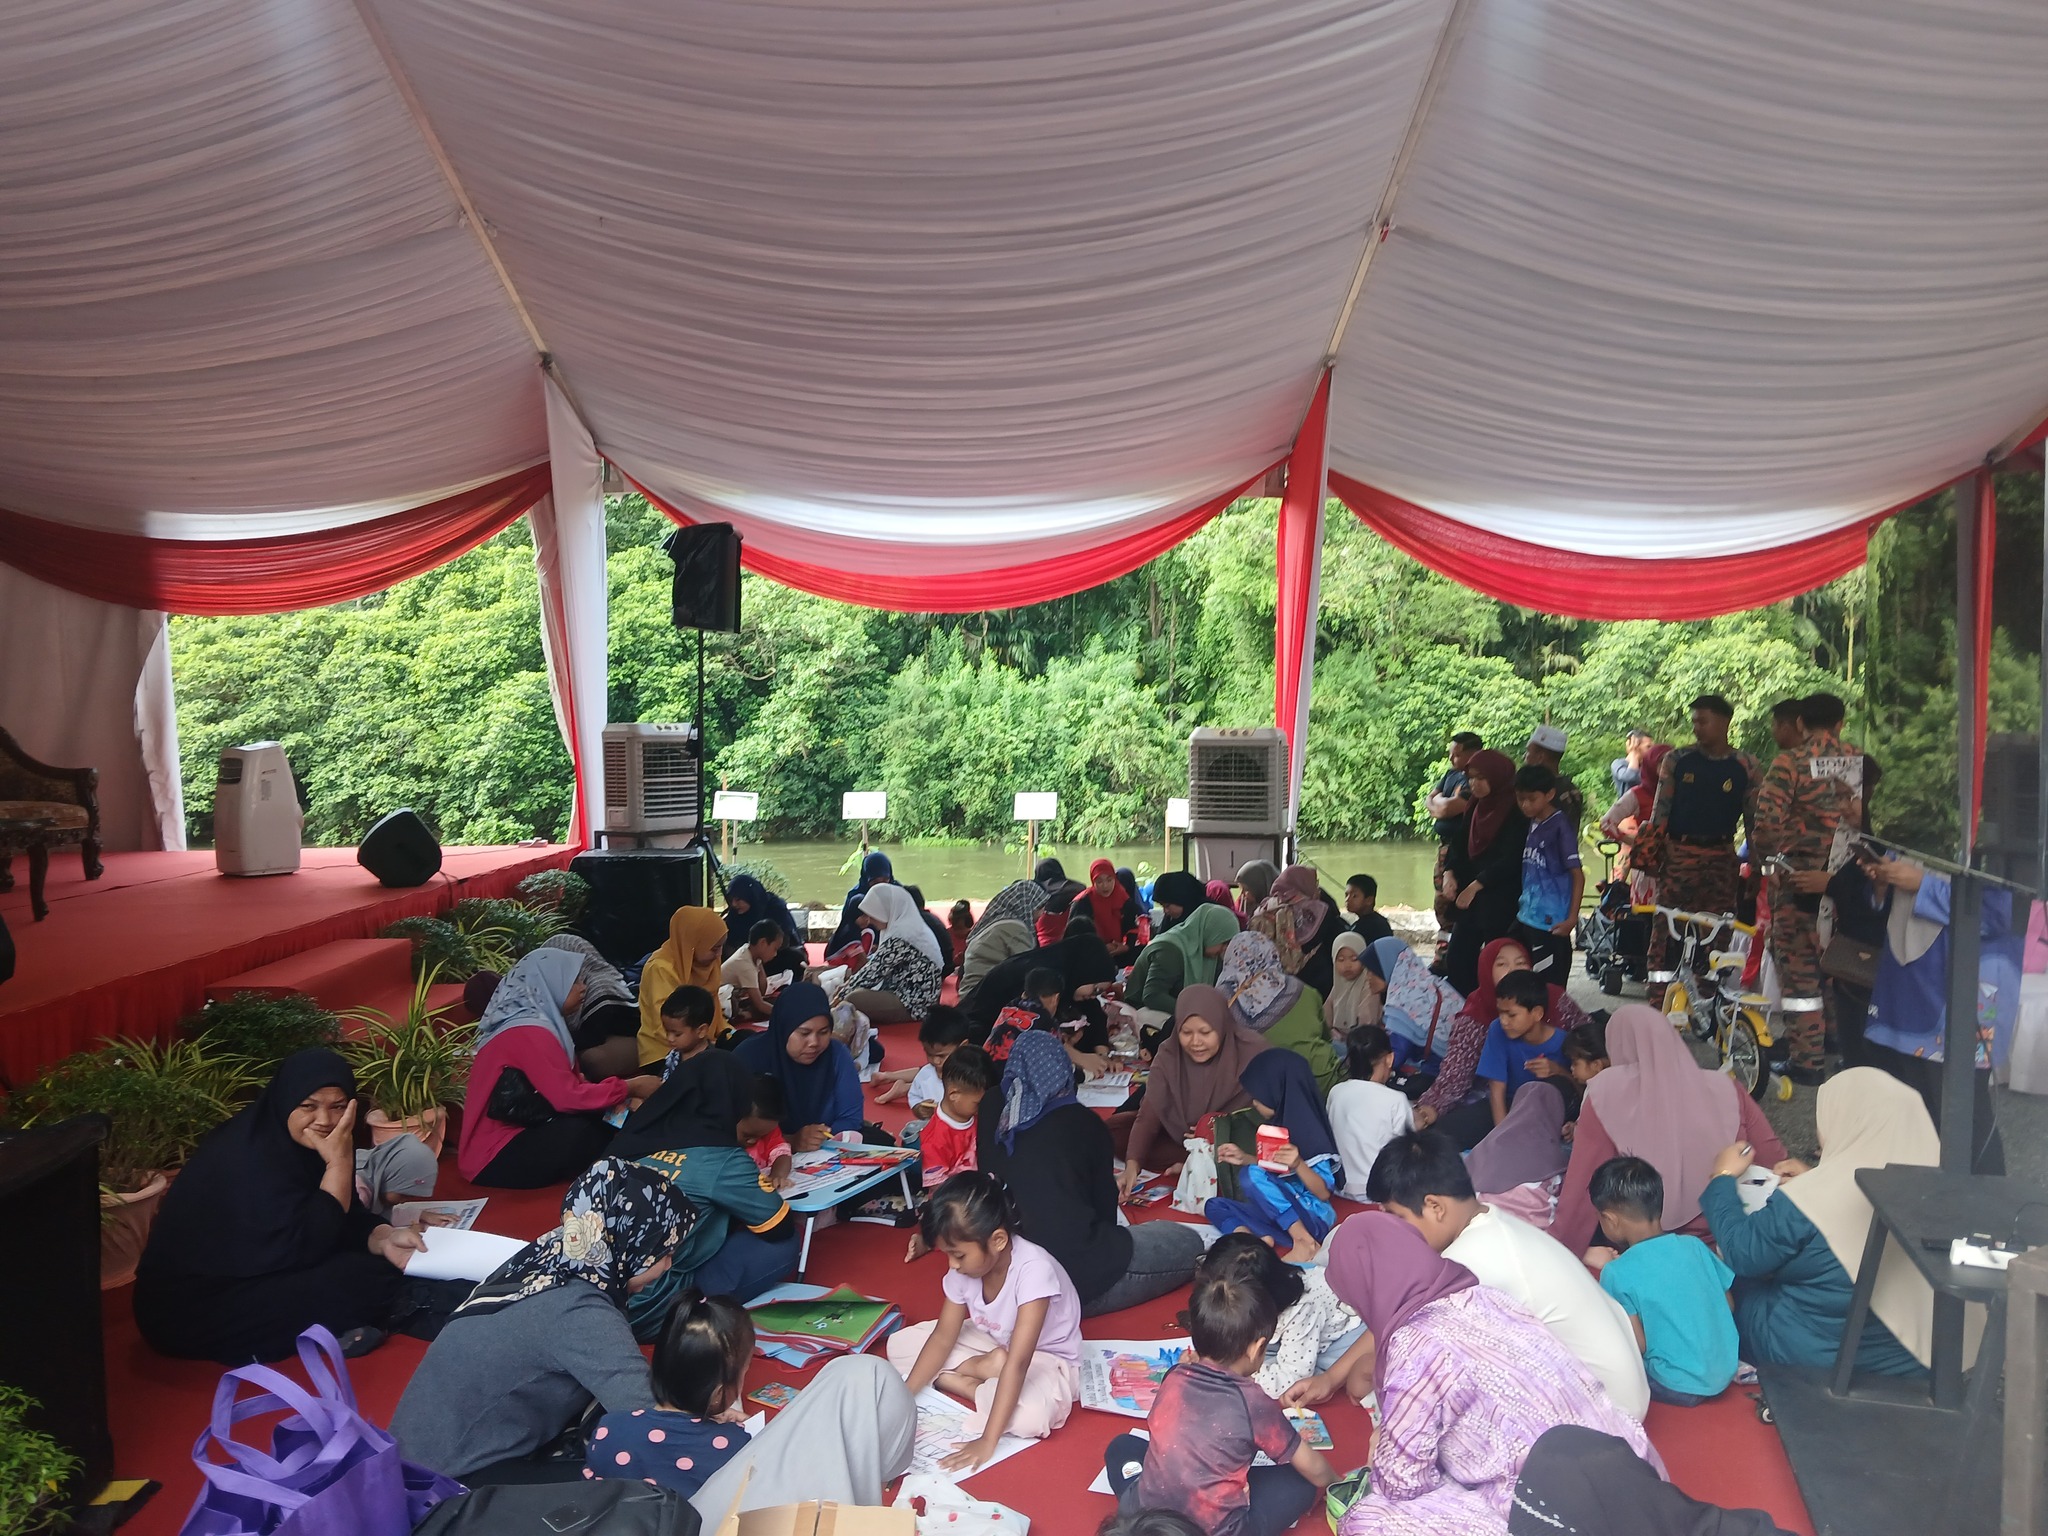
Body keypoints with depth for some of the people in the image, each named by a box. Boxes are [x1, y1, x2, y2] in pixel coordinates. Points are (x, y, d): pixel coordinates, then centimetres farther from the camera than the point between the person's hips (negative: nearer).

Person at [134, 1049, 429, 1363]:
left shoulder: (295, 1142, 1)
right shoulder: (247, 1157, -25)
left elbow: (347, 1217, 2)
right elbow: (304, 1247, -27)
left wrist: (384, 1238, -18)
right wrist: (339, 1162, -28)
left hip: (250, 1278, 9)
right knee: (371, 1278, -21)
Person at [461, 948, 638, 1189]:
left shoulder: (537, 1023, 9)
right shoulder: (529, 1032, -22)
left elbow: (568, 1085, 8)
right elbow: (568, 1097, -26)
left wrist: (620, 1094, -7)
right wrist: (629, 1086, -15)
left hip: (512, 1136, 9)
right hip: (494, 1159, -9)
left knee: (607, 1121, -3)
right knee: (586, 1131, -28)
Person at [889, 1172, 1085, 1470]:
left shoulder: (1033, 1269, -36)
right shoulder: (964, 1268, -16)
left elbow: (1017, 1362, -39)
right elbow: (943, 1337, -7)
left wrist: (987, 1442, -40)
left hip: (1047, 1356, -6)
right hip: (994, 1343, 6)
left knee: (1031, 1415, -39)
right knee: (901, 1344, -5)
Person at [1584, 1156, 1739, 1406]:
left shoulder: (1618, 1273, -18)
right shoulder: (1694, 1245, -3)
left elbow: (1638, 1344, -17)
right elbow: (1729, 1306, 8)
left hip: (1683, 1388, -6)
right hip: (1727, 1371, 6)